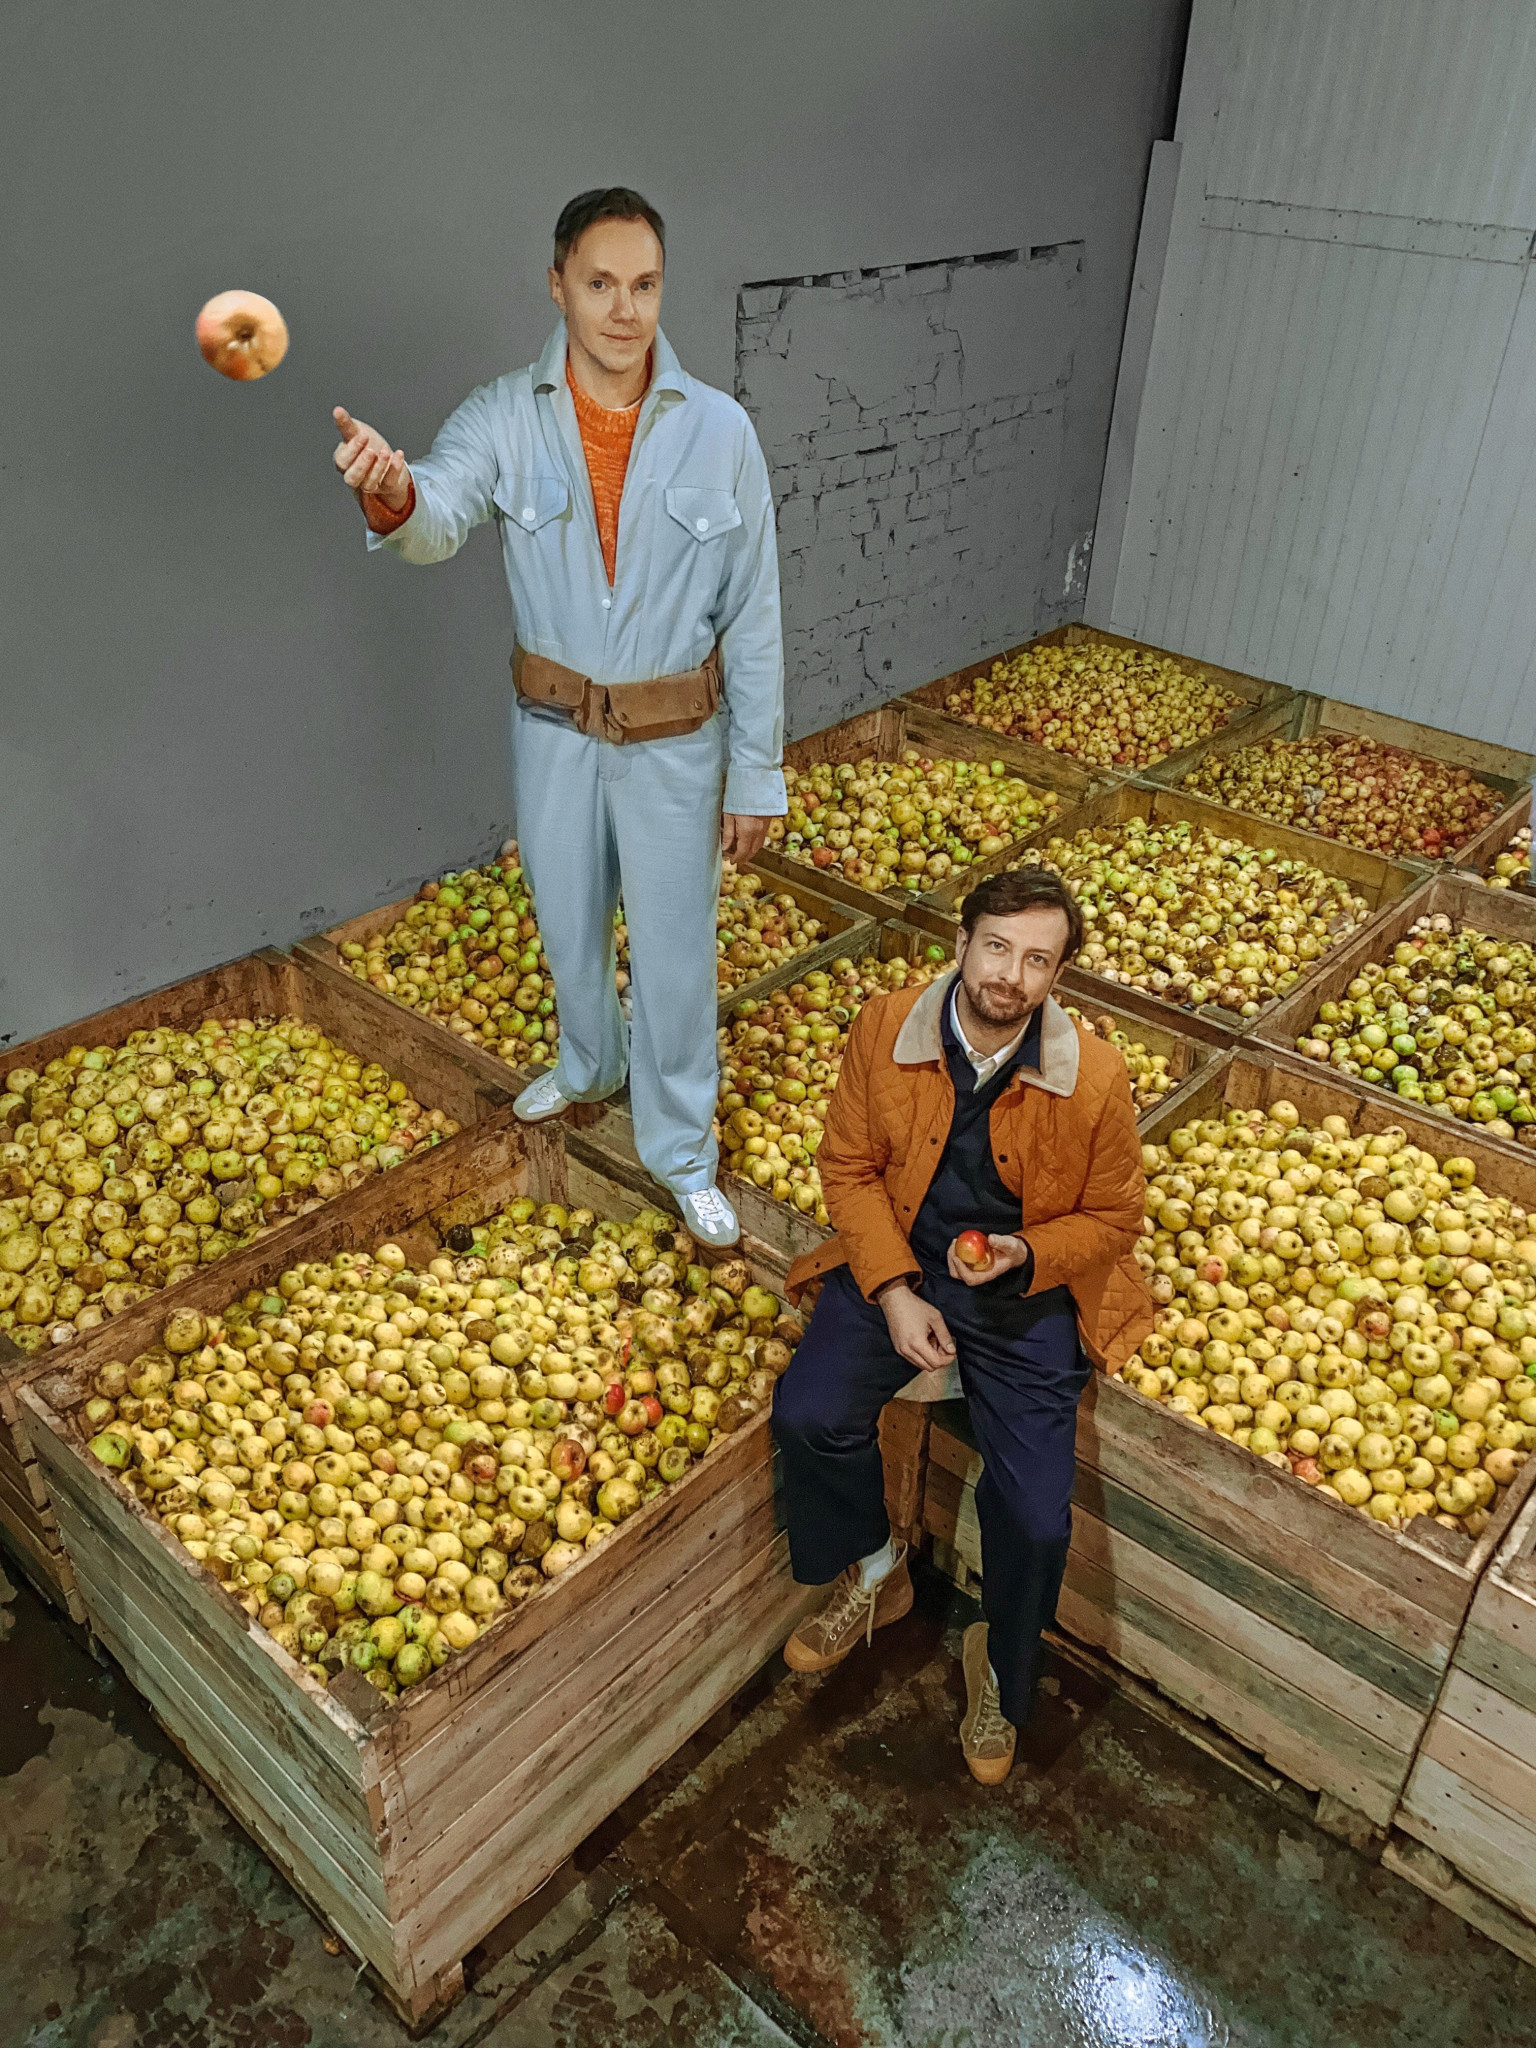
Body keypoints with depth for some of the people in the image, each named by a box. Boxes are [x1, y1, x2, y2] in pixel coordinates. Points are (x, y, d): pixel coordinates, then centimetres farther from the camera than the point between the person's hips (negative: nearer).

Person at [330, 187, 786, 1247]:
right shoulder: (506, 416, -10)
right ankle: (591, 1064, 51)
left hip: (675, 739, -2)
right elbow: (438, 518, -30)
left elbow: (754, 619, -8)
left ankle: (680, 1145, 28)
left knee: (675, 943, 8)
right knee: (569, 922, 21)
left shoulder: (720, 431, -12)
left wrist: (757, 775, -7)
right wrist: (392, 493, -55)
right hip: (554, 731, 2)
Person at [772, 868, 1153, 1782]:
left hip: (1028, 1292, -2)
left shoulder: (1095, 1077, -16)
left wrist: (1026, 1253, -21)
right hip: (898, 1263, 2)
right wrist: (893, 1291, -12)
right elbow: (849, 1167, 0)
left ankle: (1002, 1673, 21)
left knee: (1036, 1519, -14)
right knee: (809, 1414, -20)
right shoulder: (885, 1029, -11)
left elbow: (1112, 1219, -1)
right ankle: (873, 1570, 14)